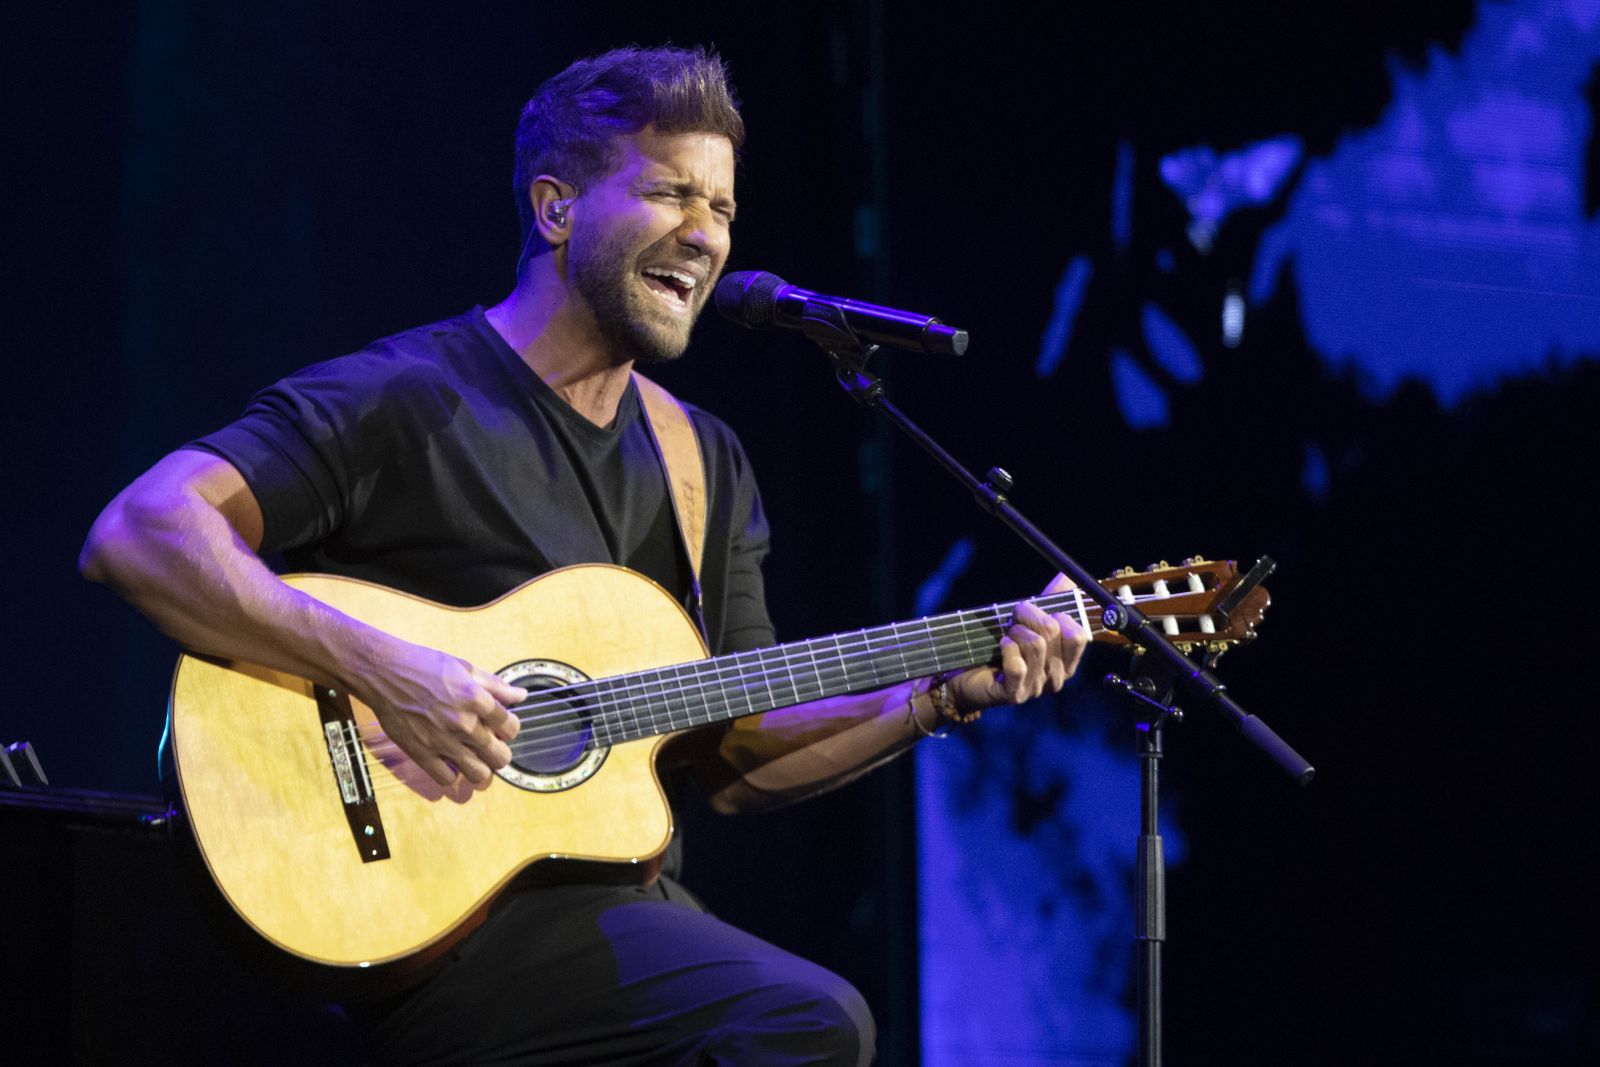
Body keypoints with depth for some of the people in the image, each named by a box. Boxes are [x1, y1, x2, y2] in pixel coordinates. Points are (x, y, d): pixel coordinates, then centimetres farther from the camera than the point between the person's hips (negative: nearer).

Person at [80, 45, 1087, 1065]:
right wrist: (383, 671, -26)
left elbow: (731, 759, 18)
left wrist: (945, 694, 4)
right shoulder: (403, 400, -6)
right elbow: (136, 534, -19)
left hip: (626, 899, 8)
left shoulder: (705, 463, 18)